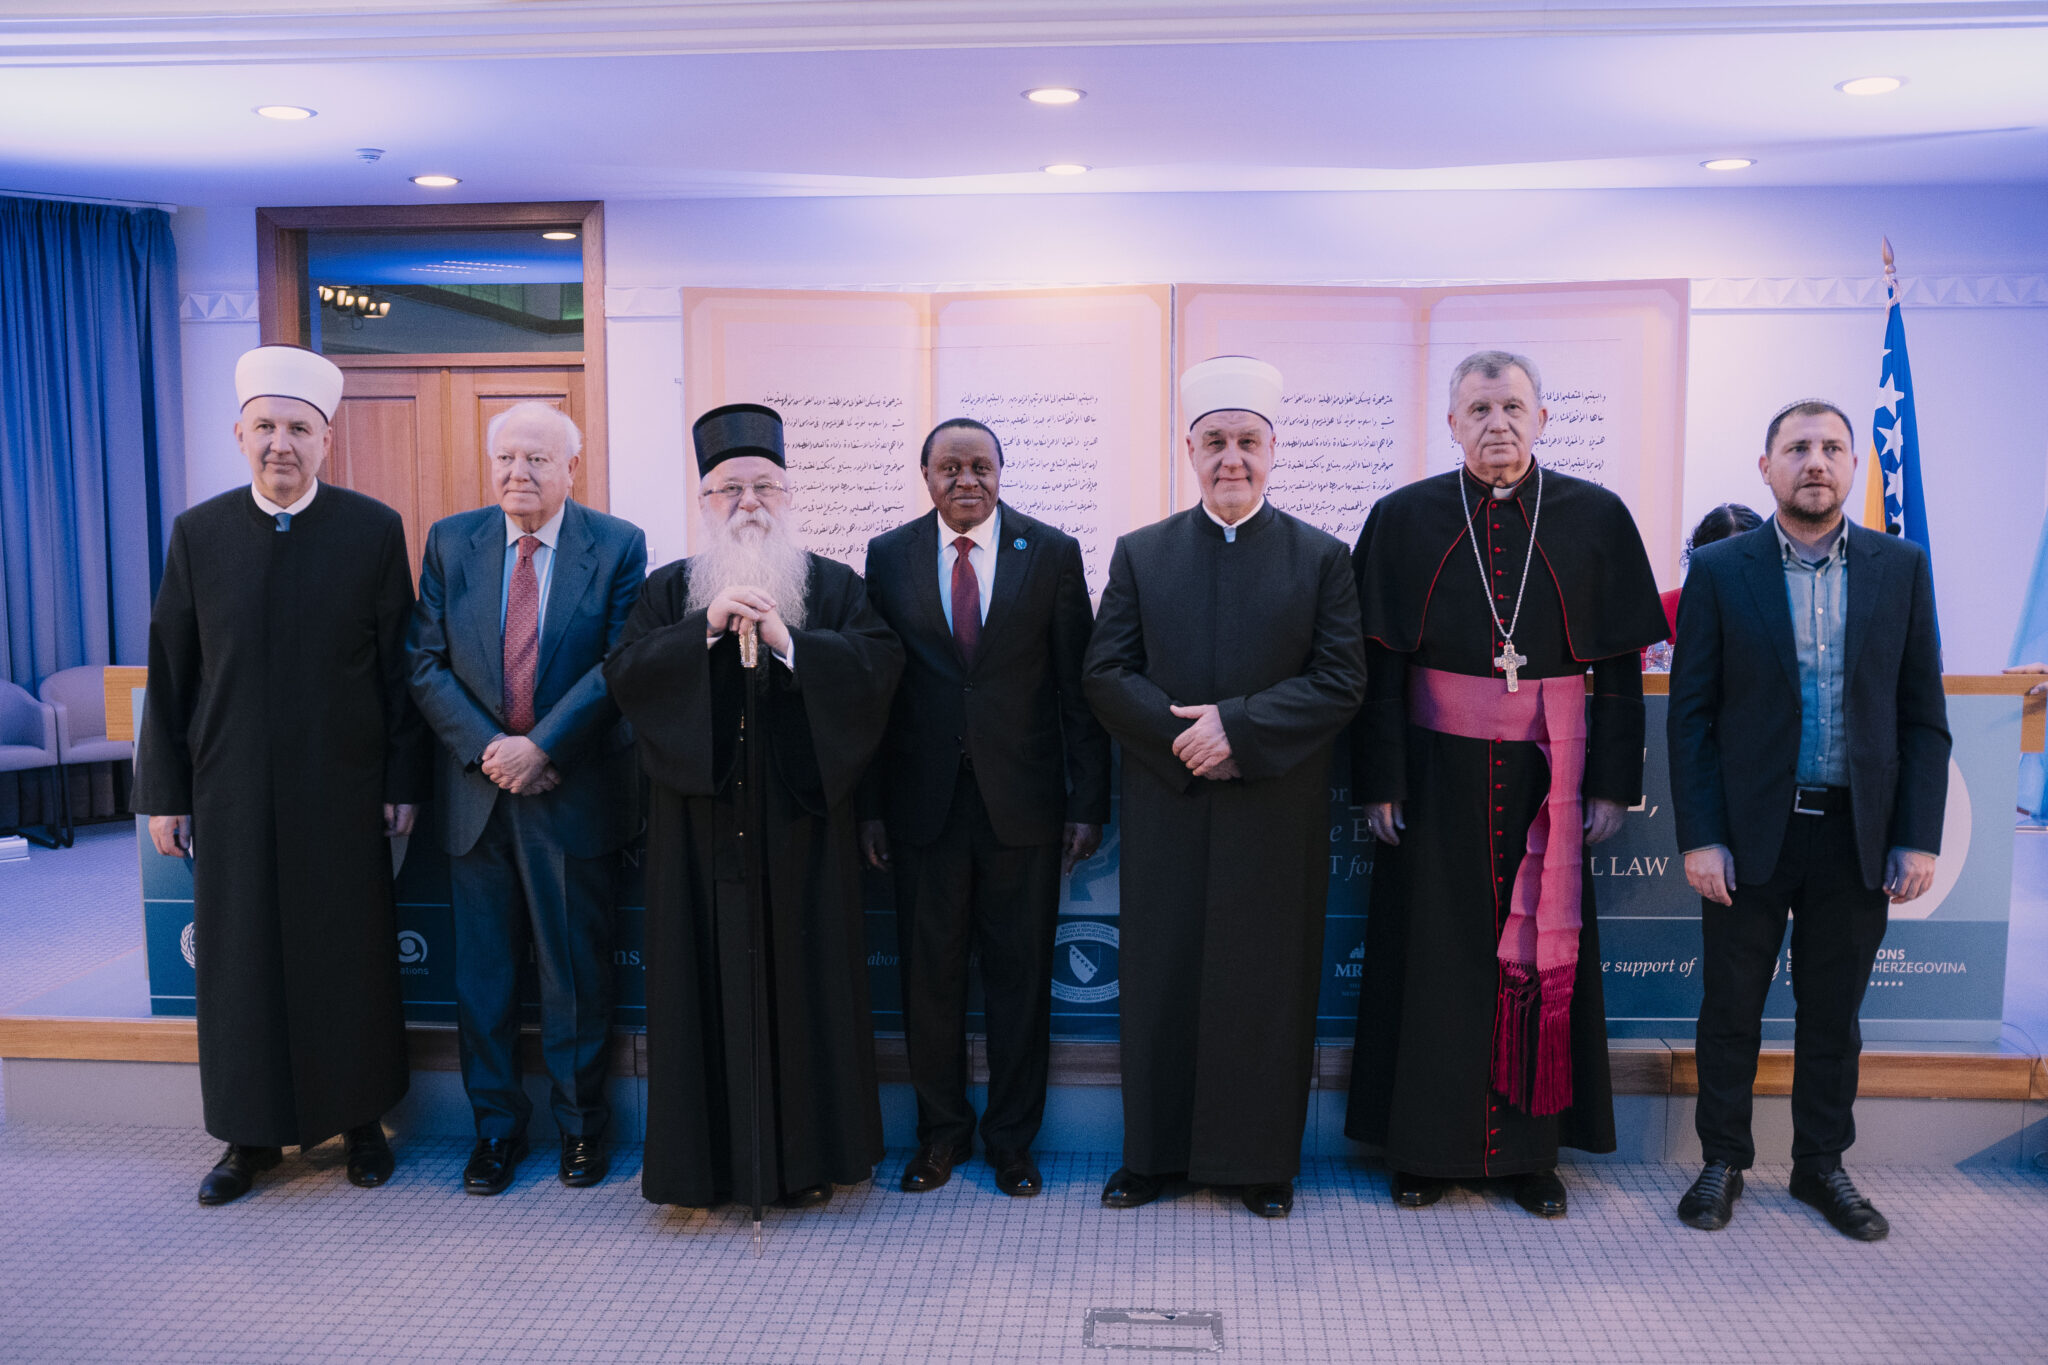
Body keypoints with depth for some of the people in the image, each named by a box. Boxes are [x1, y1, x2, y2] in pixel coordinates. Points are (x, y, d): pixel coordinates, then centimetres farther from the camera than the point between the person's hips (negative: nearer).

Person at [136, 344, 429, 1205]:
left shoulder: (373, 530, -3)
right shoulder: (199, 532, 3)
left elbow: (400, 667, -2)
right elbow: (169, 672, 5)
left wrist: (403, 781, -4)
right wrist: (164, 792, 3)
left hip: (342, 791, -2)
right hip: (231, 792, 2)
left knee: (351, 960, 8)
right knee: (240, 962, 9)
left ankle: (360, 1120, 25)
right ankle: (252, 1133, 25)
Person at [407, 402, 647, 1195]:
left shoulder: (617, 547, -3)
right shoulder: (449, 542, 5)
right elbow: (427, 664, 1)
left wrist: (540, 746, -17)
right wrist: (487, 749, -11)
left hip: (576, 790, -2)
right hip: (477, 789, 3)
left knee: (577, 968, 7)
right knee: (482, 969, 10)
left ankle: (581, 1124, 23)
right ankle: (495, 1125, 26)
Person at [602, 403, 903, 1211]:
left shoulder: (833, 587, 8)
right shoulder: (669, 590, 11)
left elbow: (880, 662, -7)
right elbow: (623, 673, -3)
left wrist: (787, 641, -17)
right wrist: (707, 628, -15)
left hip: (800, 819, 0)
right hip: (701, 823, 1)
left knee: (804, 977, 3)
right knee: (710, 977, 2)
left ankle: (805, 1157, 15)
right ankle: (710, 1157, 15)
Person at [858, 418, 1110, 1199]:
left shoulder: (1052, 553, 1)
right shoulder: (890, 557, 5)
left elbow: (1078, 685, 1)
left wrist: (1088, 803, -3)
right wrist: (871, 805, 1)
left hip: (1023, 802, -1)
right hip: (924, 802, 1)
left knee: (1021, 974, 8)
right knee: (929, 973, 9)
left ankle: (1012, 1139, 25)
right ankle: (941, 1132, 28)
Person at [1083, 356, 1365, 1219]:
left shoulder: (1320, 558, 3)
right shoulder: (1140, 554, 6)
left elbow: (1341, 681, -5)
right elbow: (1105, 673, 1)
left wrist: (1238, 724, -17)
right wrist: (1182, 738, -13)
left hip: (1278, 815, -1)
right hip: (1166, 810, 1)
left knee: (1268, 980, 7)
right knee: (1160, 976, 8)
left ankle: (1261, 1158, 23)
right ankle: (1155, 1151, 24)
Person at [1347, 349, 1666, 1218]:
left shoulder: (1596, 519, 2)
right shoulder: (1404, 520, 0)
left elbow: (1622, 665, 3)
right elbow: (1377, 665, -1)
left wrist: (1614, 782, -2)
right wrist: (1379, 781, -5)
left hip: (1550, 772, 1)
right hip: (1437, 772, 0)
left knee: (1543, 953, 8)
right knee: (1432, 955, 6)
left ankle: (1532, 1148, 23)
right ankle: (1423, 1145, 20)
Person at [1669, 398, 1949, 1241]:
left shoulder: (1901, 568, 4)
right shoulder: (1720, 570, -2)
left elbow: (1923, 717, 4)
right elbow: (1691, 714, -3)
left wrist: (1918, 839, -3)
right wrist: (1699, 838, -9)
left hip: (1858, 834, 2)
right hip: (1751, 831, -1)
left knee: (1833, 1011, 13)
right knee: (1731, 1008, 9)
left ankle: (1821, 1165, 30)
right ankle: (1723, 1162, 25)